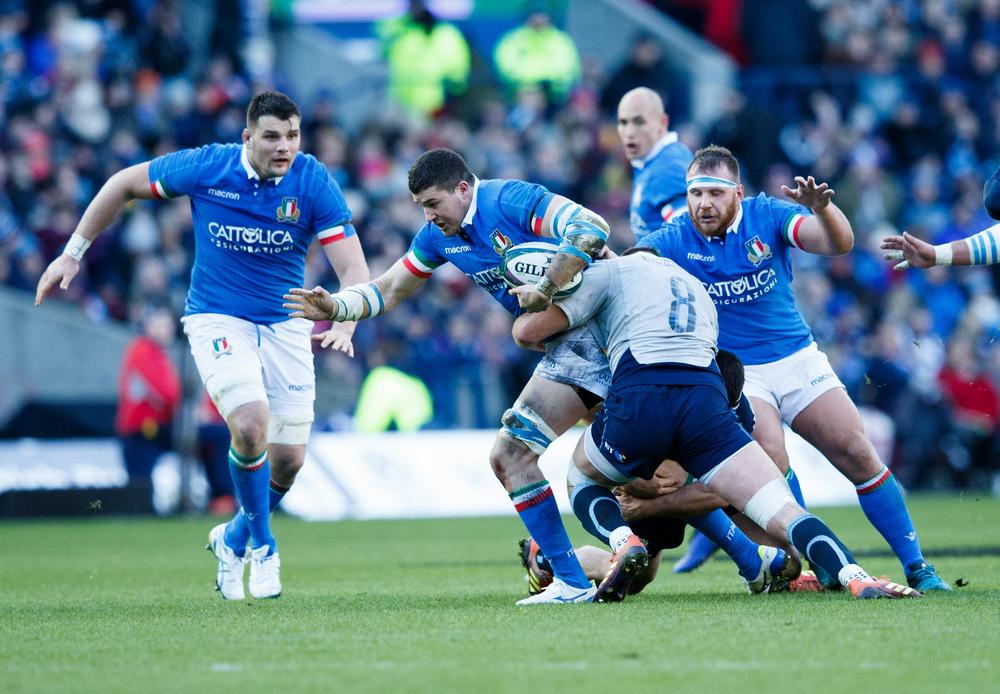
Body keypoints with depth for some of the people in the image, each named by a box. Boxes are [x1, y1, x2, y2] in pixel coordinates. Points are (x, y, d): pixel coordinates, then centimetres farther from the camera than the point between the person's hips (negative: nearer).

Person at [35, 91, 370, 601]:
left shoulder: (313, 182, -13)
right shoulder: (205, 168, -14)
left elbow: (353, 267, -15)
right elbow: (125, 184, 2)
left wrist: (344, 324, -35)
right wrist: (73, 254, 3)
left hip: (285, 324, 2)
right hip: (217, 320, -2)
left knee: (289, 460, -1)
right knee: (251, 425, -25)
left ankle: (234, 539, 30)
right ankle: (263, 545, -2)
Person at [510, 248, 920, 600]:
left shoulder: (610, 272, 23)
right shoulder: (698, 290, 39)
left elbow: (527, 333, 16)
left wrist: (527, 313, 38)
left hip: (639, 399, -3)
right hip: (709, 397, 3)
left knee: (581, 476, 27)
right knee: (783, 511, -5)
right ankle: (855, 578, -30)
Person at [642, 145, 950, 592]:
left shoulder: (768, 216, -6)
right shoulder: (672, 241, -7)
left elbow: (839, 243, -17)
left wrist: (821, 207, -38)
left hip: (798, 360, 2)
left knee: (857, 454, -4)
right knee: (770, 463, -24)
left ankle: (916, 567, 5)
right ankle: (826, 567, -11)